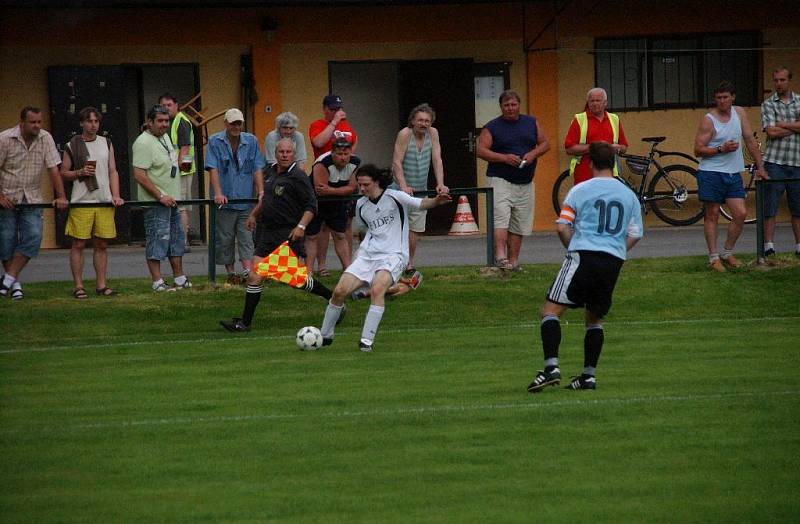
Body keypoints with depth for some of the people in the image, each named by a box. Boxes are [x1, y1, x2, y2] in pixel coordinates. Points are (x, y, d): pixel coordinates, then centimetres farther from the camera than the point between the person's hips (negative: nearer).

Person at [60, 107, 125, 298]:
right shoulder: (72, 146, 3)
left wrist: (115, 196, 1)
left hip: (104, 201, 3)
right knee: (78, 244, -3)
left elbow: (113, 171, 12)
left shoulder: (106, 144, 13)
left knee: (102, 244, 5)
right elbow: (63, 173, 6)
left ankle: (101, 284, 11)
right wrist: (80, 172, -12)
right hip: (81, 202, -3)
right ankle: (78, 286, 1)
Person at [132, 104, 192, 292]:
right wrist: (160, 197, -23)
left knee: (176, 241, 15)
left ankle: (180, 279, 24)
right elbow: (139, 175, -23)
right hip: (155, 203, -10)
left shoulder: (164, 137, 12)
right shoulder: (144, 143, -17)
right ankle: (158, 283, -5)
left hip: (171, 200, 10)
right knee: (157, 241, -7)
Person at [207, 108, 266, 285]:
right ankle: (231, 274, 13)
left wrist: (261, 191, -9)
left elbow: (258, 168, 3)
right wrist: (218, 193, -20)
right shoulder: (215, 141, -1)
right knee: (225, 239, 5)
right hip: (225, 201, -1)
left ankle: (248, 271, -14)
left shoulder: (251, 141, 6)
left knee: (247, 237, -6)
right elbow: (213, 169, -9)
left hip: (246, 199, 1)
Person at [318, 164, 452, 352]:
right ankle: (325, 336, 10)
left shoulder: (394, 197, -5)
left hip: (393, 255, -5)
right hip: (367, 255, 5)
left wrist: (435, 201, -33)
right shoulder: (361, 205, 13)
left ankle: (367, 340, -29)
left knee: (377, 289, -32)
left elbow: (421, 203, -14)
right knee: (340, 291, -9)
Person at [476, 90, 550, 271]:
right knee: (500, 219, -20)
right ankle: (501, 257, -29)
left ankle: (513, 261, 11)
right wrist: (504, 157, -19)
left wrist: (533, 154, -8)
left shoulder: (532, 123, 12)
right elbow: (481, 150, -7)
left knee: (519, 225, 6)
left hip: (525, 183, 4)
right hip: (500, 180, -4)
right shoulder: (492, 127, 1)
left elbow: (545, 144, 13)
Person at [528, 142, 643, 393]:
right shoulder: (629, 195, 13)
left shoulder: (580, 191, 2)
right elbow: (634, 235, 13)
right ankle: (589, 375, 14)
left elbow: (562, 228, -3)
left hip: (583, 256, -4)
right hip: (614, 263, 4)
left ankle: (551, 367, -18)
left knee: (551, 310, -2)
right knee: (595, 318, 20)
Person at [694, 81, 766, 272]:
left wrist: (760, 167, 10)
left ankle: (727, 253, 12)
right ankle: (713, 257, 6)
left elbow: (750, 140, 12)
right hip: (711, 172, -5)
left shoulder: (739, 113, 8)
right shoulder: (708, 120, -8)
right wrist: (721, 149, -20)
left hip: (733, 174, 5)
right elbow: (698, 150, -9)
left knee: (741, 214, -3)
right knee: (712, 215, 1)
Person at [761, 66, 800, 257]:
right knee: (770, 206, -5)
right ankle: (769, 246, -2)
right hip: (774, 161, -2)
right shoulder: (768, 105, 4)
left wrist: (783, 124, -8)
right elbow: (771, 132, -9)